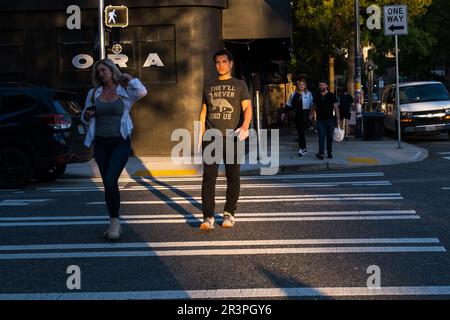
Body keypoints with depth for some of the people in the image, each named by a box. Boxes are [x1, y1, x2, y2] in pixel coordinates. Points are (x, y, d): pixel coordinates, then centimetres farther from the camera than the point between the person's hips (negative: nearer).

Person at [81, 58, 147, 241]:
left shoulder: (125, 91, 1)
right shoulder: (93, 93, 10)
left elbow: (142, 92, -20)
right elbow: (85, 118, 18)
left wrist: (129, 78, -7)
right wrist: (87, 115, -5)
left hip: (120, 143, -4)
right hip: (100, 143, 4)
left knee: (111, 181, -18)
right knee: (108, 184, 8)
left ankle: (115, 222, -6)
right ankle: (115, 225, 17)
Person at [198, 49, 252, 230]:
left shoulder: (239, 85, 8)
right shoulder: (209, 86, 17)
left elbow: (247, 108, -2)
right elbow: (204, 112, 19)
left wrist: (245, 126, -21)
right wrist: (200, 135, 11)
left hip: (232, 137, -1)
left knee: (233, 176, 3)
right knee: (209, 176, -7)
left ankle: (229, 214, 15)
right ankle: (208, 217, -9)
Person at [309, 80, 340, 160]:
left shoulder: (331, 95, 0)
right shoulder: (316, 96, 8)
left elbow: (335, 107, -3)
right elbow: (314, 106, 20)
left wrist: (338, 118, -10)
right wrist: (311, 115, 15)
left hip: (329, 119, -1)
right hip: (320, 120, 1)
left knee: (329, 137, 6)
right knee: (321, 136, -9)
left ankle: (329, 152, 19)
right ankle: (321, 154, -15)